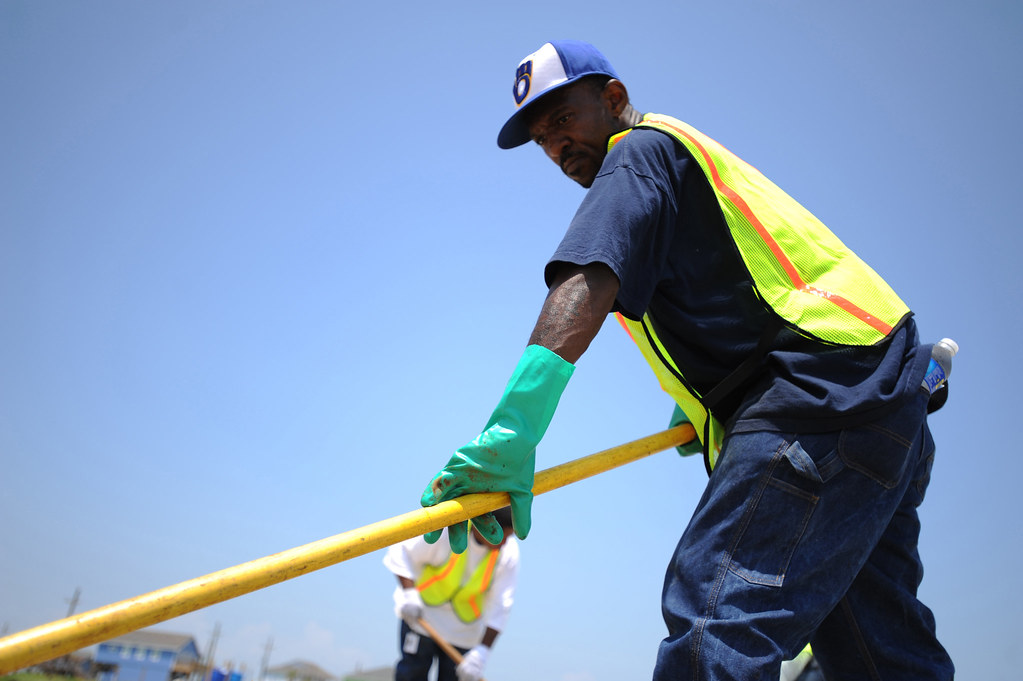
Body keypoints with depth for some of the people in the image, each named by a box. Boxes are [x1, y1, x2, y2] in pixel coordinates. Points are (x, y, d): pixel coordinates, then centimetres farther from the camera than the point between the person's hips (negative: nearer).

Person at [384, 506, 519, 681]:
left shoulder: (509, 553, -18)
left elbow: (499, 609, -14)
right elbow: (401, 552, -13)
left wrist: (482, 652, -19)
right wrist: (409, 593, -24)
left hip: (464, 630, 1)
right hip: (422, 615, -1)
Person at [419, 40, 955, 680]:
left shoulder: (642, 148, 0)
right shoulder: (692, 161, 30)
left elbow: (586, 283, -19)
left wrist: (512, 428, -29)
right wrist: (705, 400, 32)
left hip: (822, 389, -11)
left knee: (716, 623, -22)